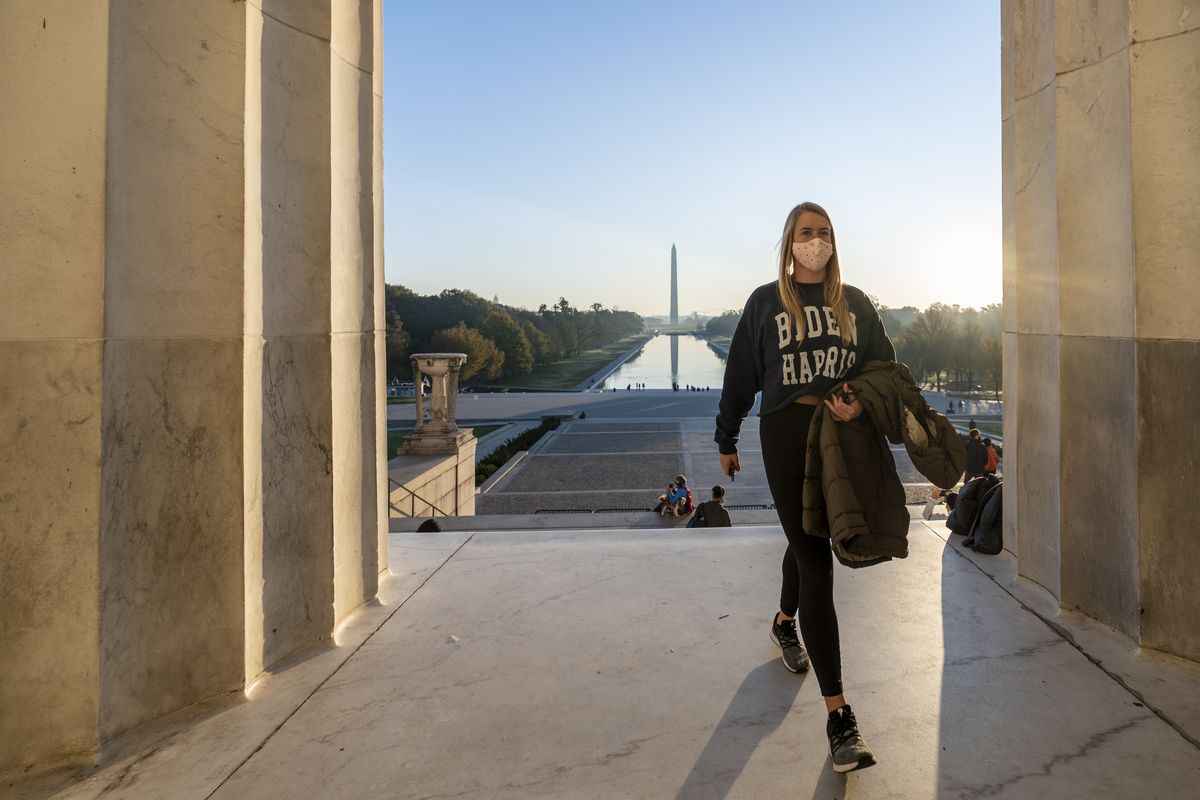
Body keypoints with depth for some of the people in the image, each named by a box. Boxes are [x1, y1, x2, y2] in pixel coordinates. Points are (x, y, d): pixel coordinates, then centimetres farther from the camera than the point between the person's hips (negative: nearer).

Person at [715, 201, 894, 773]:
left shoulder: (854, 302, 10)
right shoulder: (765, 302, 2)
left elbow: (885, 364, 8)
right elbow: (740, 375, 6)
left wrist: (861, 404, -13)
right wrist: (726, 440, 9)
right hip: (786, 435, -4)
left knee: (808, 543, 20)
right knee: (816, 564, -8)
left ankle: (784, 624, 52)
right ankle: (838, 716, -5)